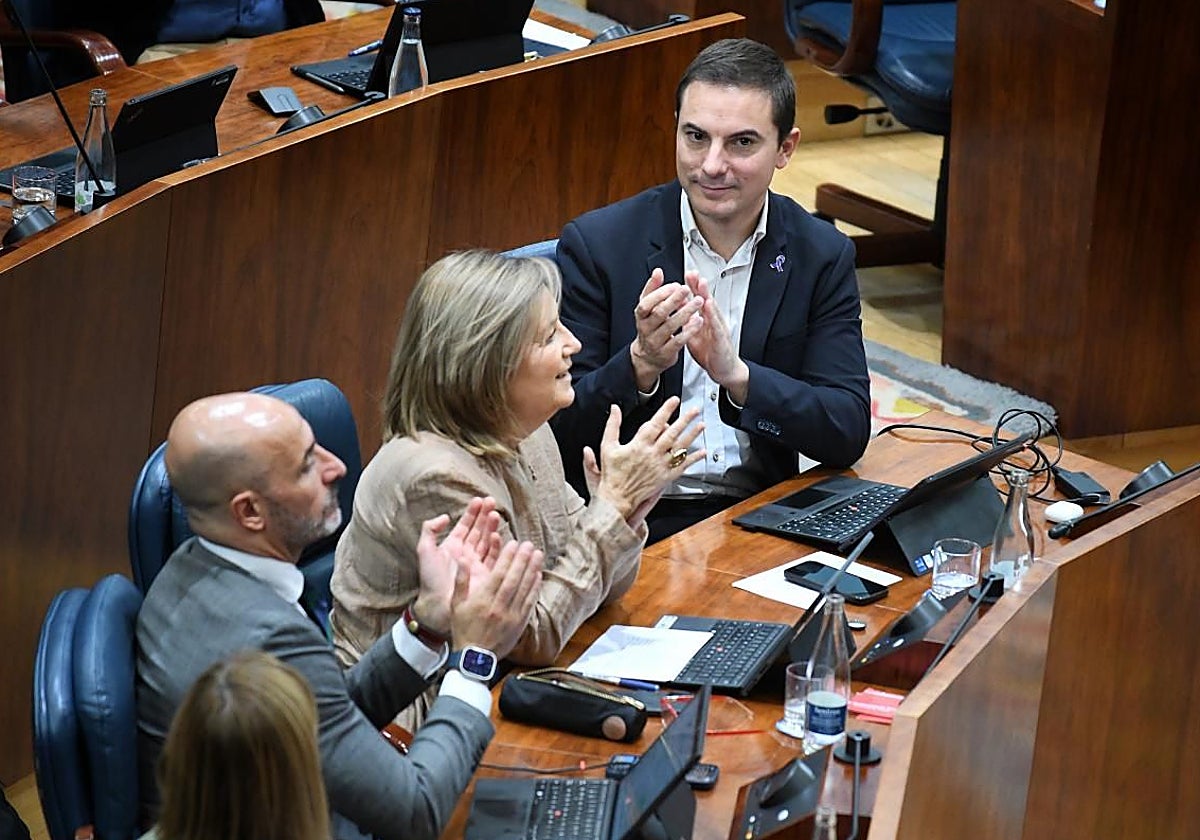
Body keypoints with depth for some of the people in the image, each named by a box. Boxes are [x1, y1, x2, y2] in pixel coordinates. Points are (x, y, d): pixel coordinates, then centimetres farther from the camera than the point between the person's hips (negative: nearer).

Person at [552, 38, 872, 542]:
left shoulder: (823, 258, 4)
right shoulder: (596, 244, -3)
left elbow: (849, 434, -5)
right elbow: (561, 434, -5)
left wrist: (735, 375, -21)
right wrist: (641, 364, -24)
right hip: (631, 518, -3)